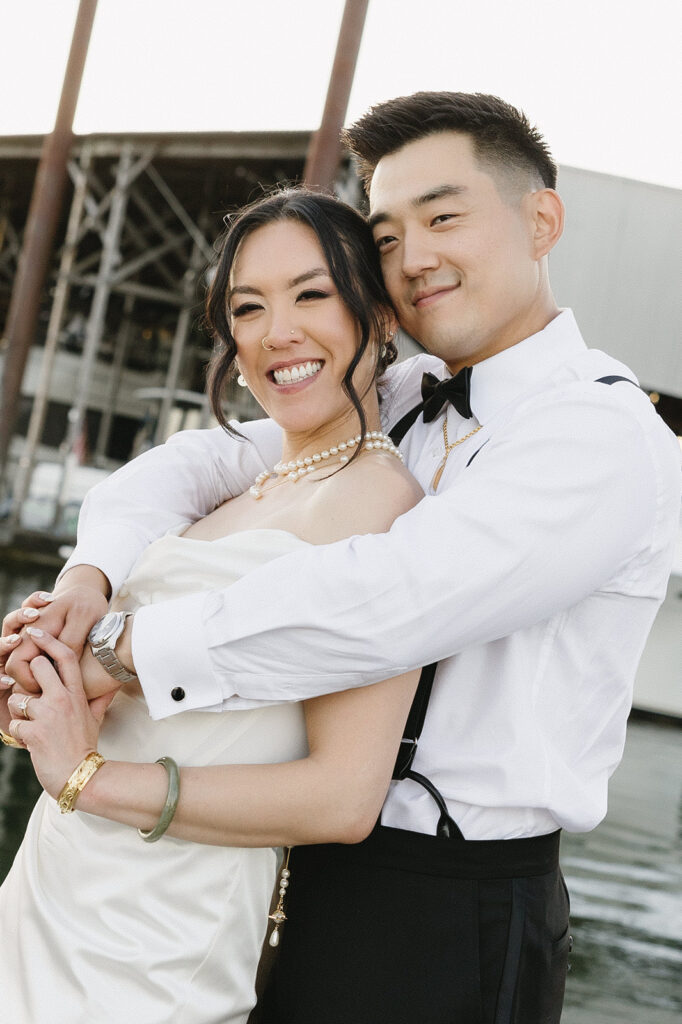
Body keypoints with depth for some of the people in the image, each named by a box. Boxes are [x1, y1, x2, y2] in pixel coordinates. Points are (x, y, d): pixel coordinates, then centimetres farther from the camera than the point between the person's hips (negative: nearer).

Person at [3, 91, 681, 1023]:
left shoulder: (607, 432, -18)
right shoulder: (402, 401, 8)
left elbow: (382, 605, -29)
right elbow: (202, 461, 9)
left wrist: (124, 656, -23)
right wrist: (92, 574, -11)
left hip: (451, 921, -7)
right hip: (312, 870, 7)